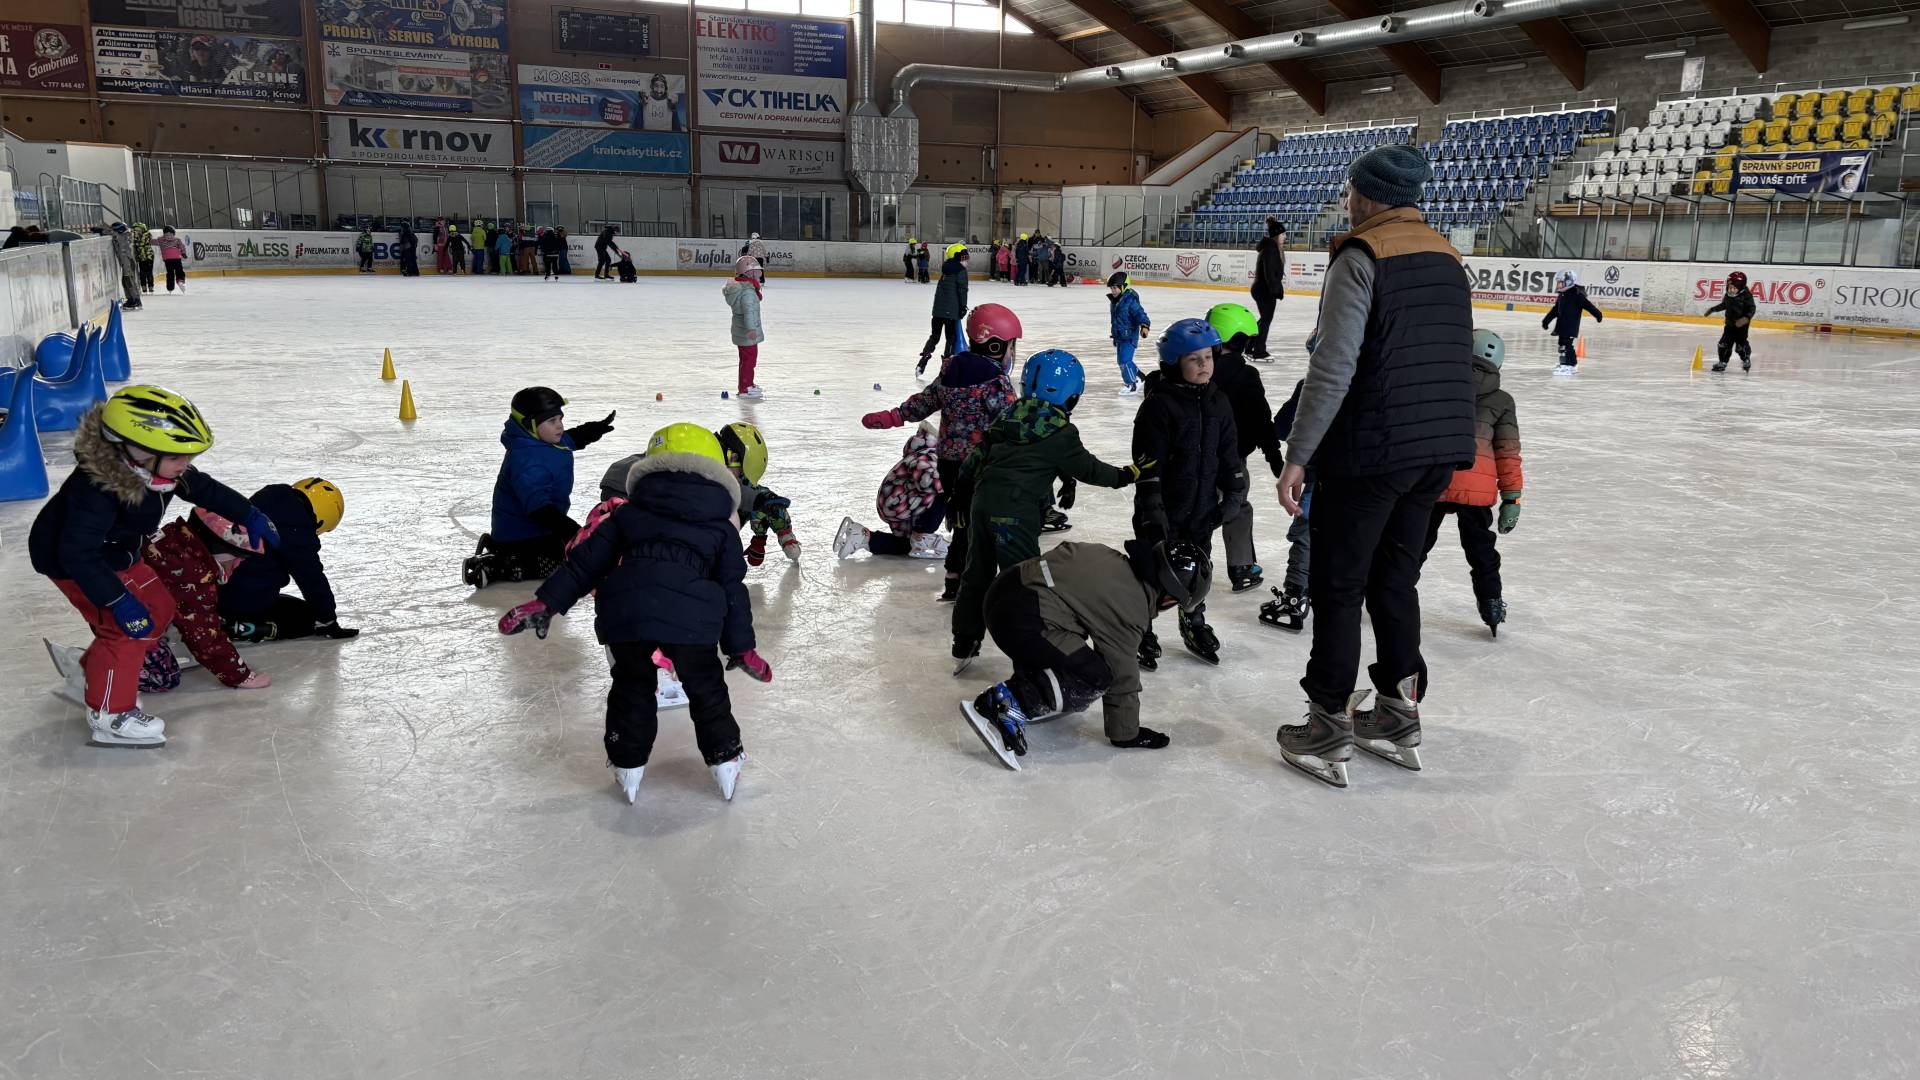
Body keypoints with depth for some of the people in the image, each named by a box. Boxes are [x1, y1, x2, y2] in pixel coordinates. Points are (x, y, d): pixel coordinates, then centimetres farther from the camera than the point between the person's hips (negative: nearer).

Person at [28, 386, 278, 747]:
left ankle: (95, 673, 32)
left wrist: (249, 515, 5)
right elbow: (78, 553, -38)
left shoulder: (159, 468, -15)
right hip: (74, 563, -9)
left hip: (119, 554, 9)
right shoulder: (97, 488, -39)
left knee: (158, 609, 13)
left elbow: (203, 488, 4)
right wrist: (118, 600, -39)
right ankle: (109, 713, -1)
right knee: (125, 627, -15)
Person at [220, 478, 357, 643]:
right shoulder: (297, 532, -21)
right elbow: (312, 581, -14)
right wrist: (329, 623, -4)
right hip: (250, 602, -9)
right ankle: (244, 629, -12)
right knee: (309, 617, 4)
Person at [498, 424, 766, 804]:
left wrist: (546, 601, 23)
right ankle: (724, 759, 27)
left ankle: (627, 764, 30)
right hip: (690, 617, -1)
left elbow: (587, 560, 20)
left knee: (632, 685, 24)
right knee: (706, 688, 20)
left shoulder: (629, 513, 22)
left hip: (625, 611, 2)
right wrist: (741, 647, 23)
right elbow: (731, 588, 18)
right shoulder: (721, 527, 19)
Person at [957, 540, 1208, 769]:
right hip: (1022, 618, -10)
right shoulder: (1131, 612, -8)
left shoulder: (1117, 561, 14)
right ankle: (1009, 704, -12)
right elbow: (1122, 676, -2)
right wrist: (1126, 734, 11)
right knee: (1096, 678, -5)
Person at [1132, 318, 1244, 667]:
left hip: (1202, 509, 6)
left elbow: (1229, 452, 12)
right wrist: (1152, 510, -20)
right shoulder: (1159, 404, -16)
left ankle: (1195, 624, 36)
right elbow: (1147, 462, -18)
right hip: (1164, 510, -6)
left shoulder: (1217, 403, 4)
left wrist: (1234, 493, 8)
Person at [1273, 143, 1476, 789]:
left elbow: (1333, 368, -18)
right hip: (1441, 448, 8)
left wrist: (1298, 456, -14)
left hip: (1371, 450, -7)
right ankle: (1398, 716, 26)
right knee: (1395, 577, 18)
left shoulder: (1361, 257, -10)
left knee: (1339, 586, 3)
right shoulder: (1446, 257, 14)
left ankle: (1329, 730, 9)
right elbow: (1454, 361, 17)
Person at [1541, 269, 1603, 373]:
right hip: (1562, 326, 9)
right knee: (1563, 344, 14)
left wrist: (1598, 315, -18)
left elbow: (1588, 305, -15)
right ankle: (1572, 363, 27)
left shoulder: (1577, 295, -13)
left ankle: (1568, 366, -11)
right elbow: (1554, 311, 22)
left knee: (1567, 345, -12)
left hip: (1571, 327, -9)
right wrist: (1546, 321, 25)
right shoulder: (1561, 296, 13)